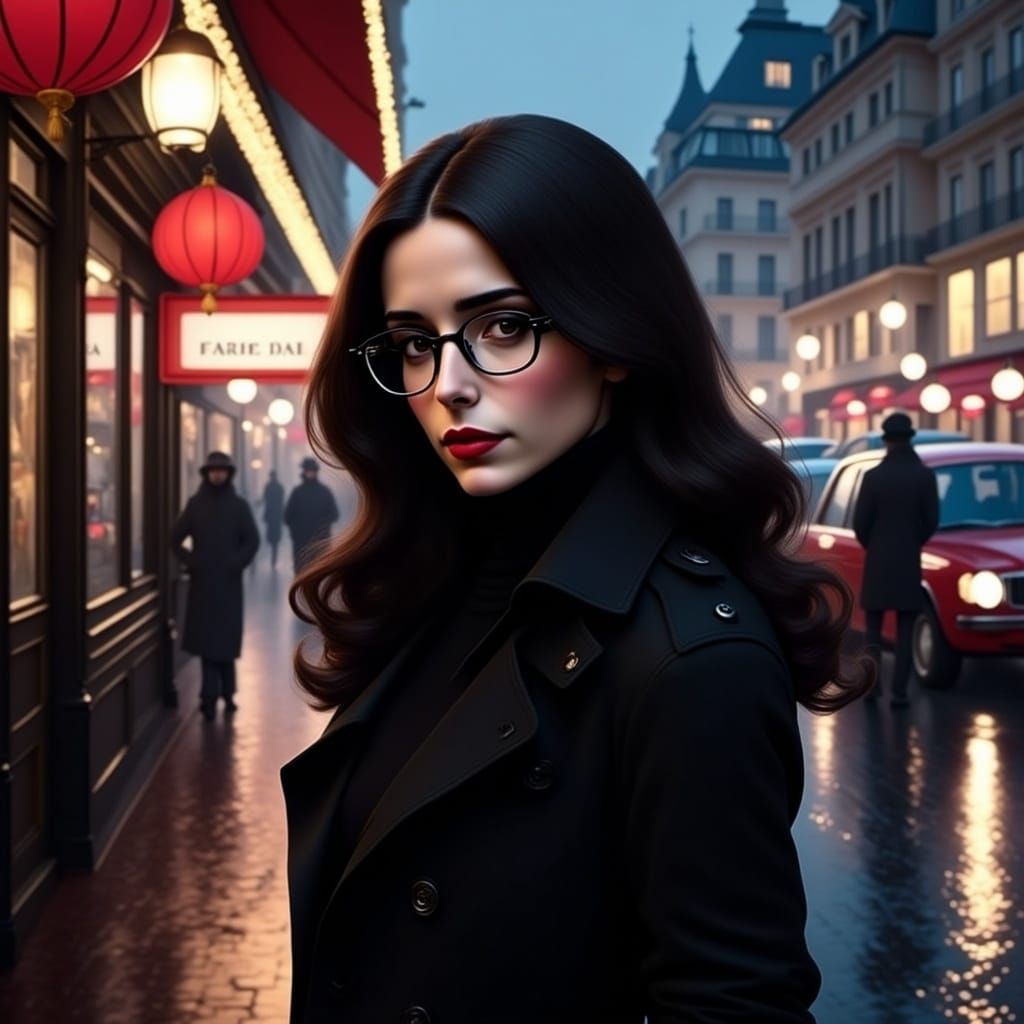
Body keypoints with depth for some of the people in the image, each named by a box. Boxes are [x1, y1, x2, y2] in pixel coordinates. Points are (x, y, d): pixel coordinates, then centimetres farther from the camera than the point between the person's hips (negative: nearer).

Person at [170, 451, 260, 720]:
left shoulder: (239, 505, 3)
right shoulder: (195, 504, 6)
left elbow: (252, 541, -1)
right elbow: (176, 538, 9)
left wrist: (236, 565, -10)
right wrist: (190, 562, -2)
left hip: (228, 583, -1)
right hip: (202, 582, 1)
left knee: (226, 638, 3)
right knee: (206, 638, -2)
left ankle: (221, 694, 11)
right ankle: (212, 694, -2)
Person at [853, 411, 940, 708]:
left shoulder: (873, 476, -9)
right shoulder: (925, 476, -7)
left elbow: (860, 522, -7)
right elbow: (931, 521, -3)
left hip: (877, 563, 0)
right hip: (909, 563, 0)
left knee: (873, 630, 13)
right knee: (904, 633, 6)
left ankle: (873, 684, 9)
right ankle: (899, 692, 2)